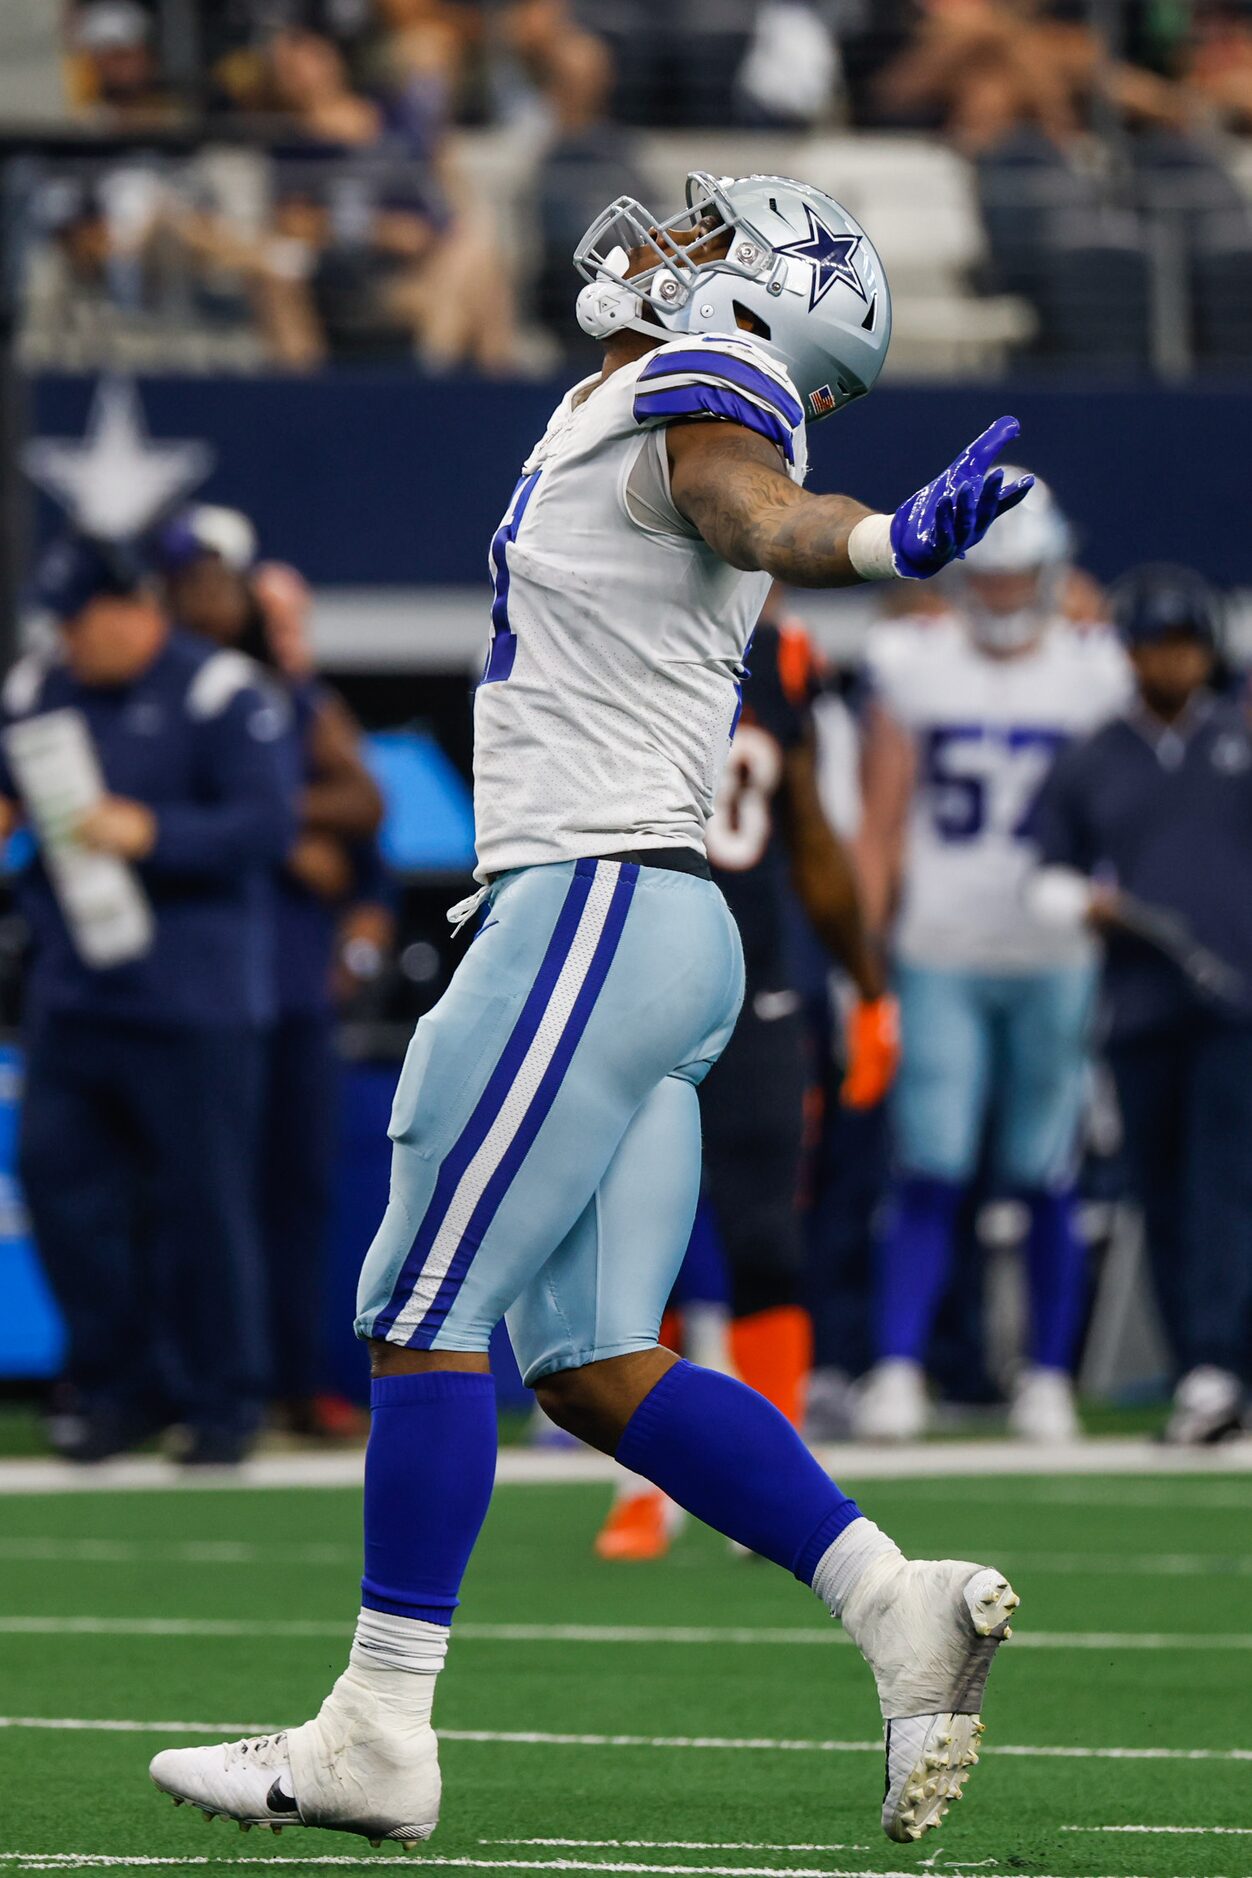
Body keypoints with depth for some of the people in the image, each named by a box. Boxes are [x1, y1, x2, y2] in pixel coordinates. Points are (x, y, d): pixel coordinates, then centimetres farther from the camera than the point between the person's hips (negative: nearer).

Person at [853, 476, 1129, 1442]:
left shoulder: (1094, 675, 4)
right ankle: (897, 1371, -5)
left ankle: (1048, 1379, 11)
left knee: (1048, 1180, 3)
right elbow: (880, 828, 5)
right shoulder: (913, 668, 4)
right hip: (941, 959, 0)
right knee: (930, 1172, -7)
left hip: (1056, 962, 0)